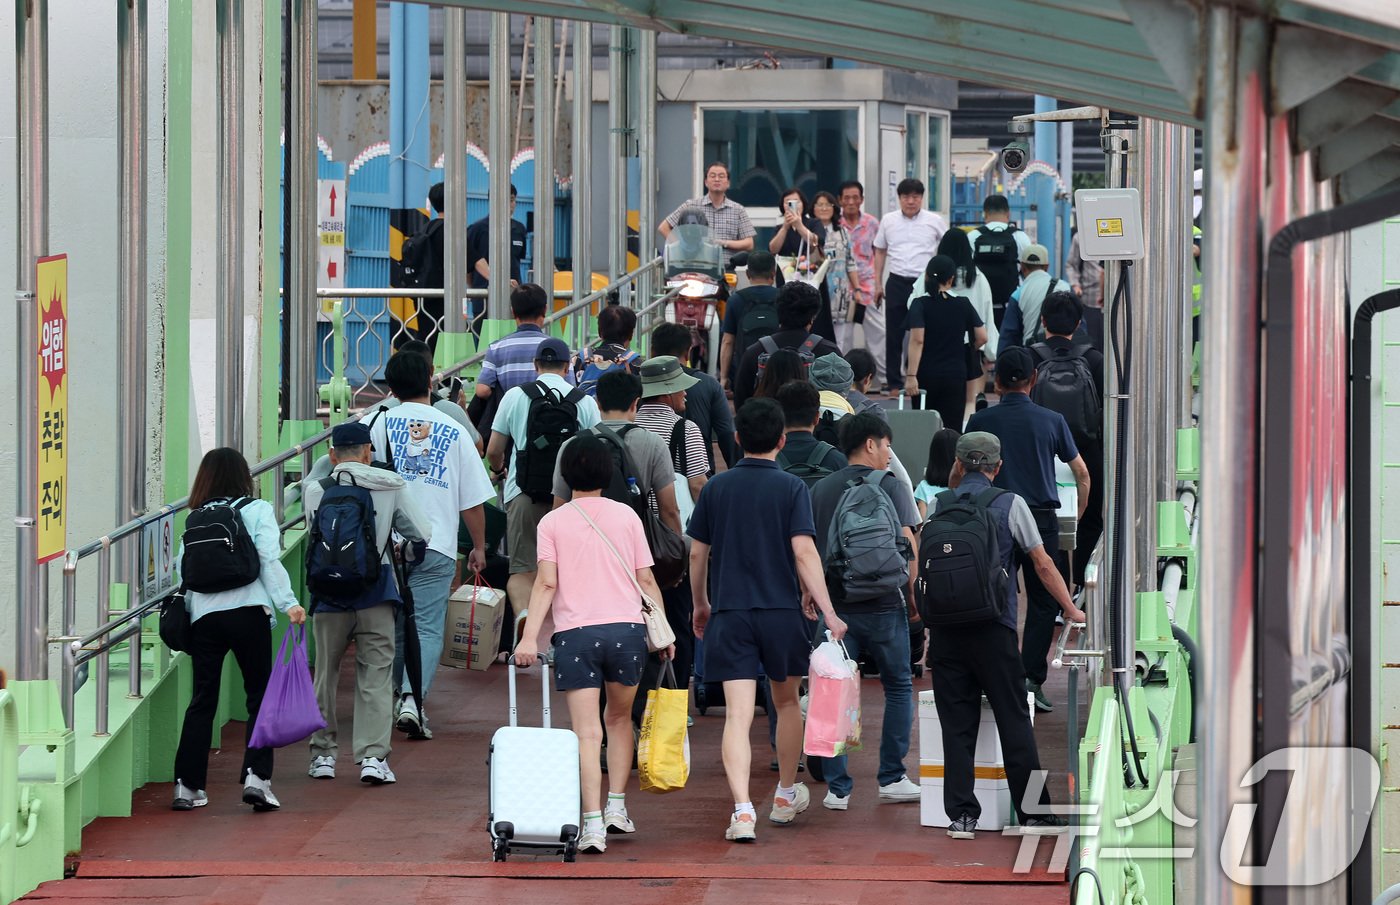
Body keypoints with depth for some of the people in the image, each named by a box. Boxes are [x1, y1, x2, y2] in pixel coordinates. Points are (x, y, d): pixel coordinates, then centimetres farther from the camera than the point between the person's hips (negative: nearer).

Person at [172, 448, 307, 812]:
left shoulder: (195, 519, 14)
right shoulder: (258, 510, 6)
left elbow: (182, 569, 7)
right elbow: (269, 560, -7)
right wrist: (288, 603, -13)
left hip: (203, 616, 3)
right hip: (248, 612, -3)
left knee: (202, 700, 7)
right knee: (260, 697, 4)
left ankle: (187, 785, 5)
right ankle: (256, 777, -9)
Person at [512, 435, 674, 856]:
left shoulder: (552, 522, 4)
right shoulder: (626, 516, 9)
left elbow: (546, 583, -6)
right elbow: (645, 579, 8)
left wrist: (530, 637, -8)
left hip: (575, 633, -2)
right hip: (627, 627, 2)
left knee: (587, 732, -5)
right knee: (619, 717, 22)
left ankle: (593, 823, -15)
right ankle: (616, 806, 20)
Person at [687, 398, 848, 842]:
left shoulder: (716, 488, 3)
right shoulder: (791, 488, -5)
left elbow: (697, 553, 8)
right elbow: (804, 552, -13)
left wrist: (701, 604, 23)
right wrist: (828, 611, -12)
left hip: (730, 614, 1)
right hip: (781, 611, -1)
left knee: (738, 714, -6)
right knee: (786, 701, 20)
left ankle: (742, 808, -21)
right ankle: (786, 795, 35)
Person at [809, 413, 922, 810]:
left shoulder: (821, 490, 8)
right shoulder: (892, 487, -2)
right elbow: (908, 546, -5)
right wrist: (912, 593, 7)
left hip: (835, 605, 2)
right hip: (885, 604, -2)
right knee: (898, 688, 14)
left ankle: (837, 788, -2)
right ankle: (892, 778, 13)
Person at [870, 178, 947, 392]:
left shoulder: (935, 221, 1)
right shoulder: (888, 220, 6)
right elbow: (880, 252, 15)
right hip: (896, 283, 2)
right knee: (894, 335, 4)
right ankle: (894, 383, 10)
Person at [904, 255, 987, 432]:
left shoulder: (920, 305, -6)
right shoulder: (963, 305, 2)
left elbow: (917, 340, -17)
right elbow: (982, 337, 3)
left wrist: (911, 376, -19)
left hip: (926, 374, -1)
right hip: (955, 375, 1)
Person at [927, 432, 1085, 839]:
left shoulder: (939, 506, 7)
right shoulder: (1009, 504, 0)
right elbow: (1043, 565, 4)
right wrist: (1070, 609, 15)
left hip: (945, 628, 2)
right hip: (993, 629, -2)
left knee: (956, 724, 5)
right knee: (1014, 721, 3)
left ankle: (961, 814, 3)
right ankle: (1033, 813, 4)